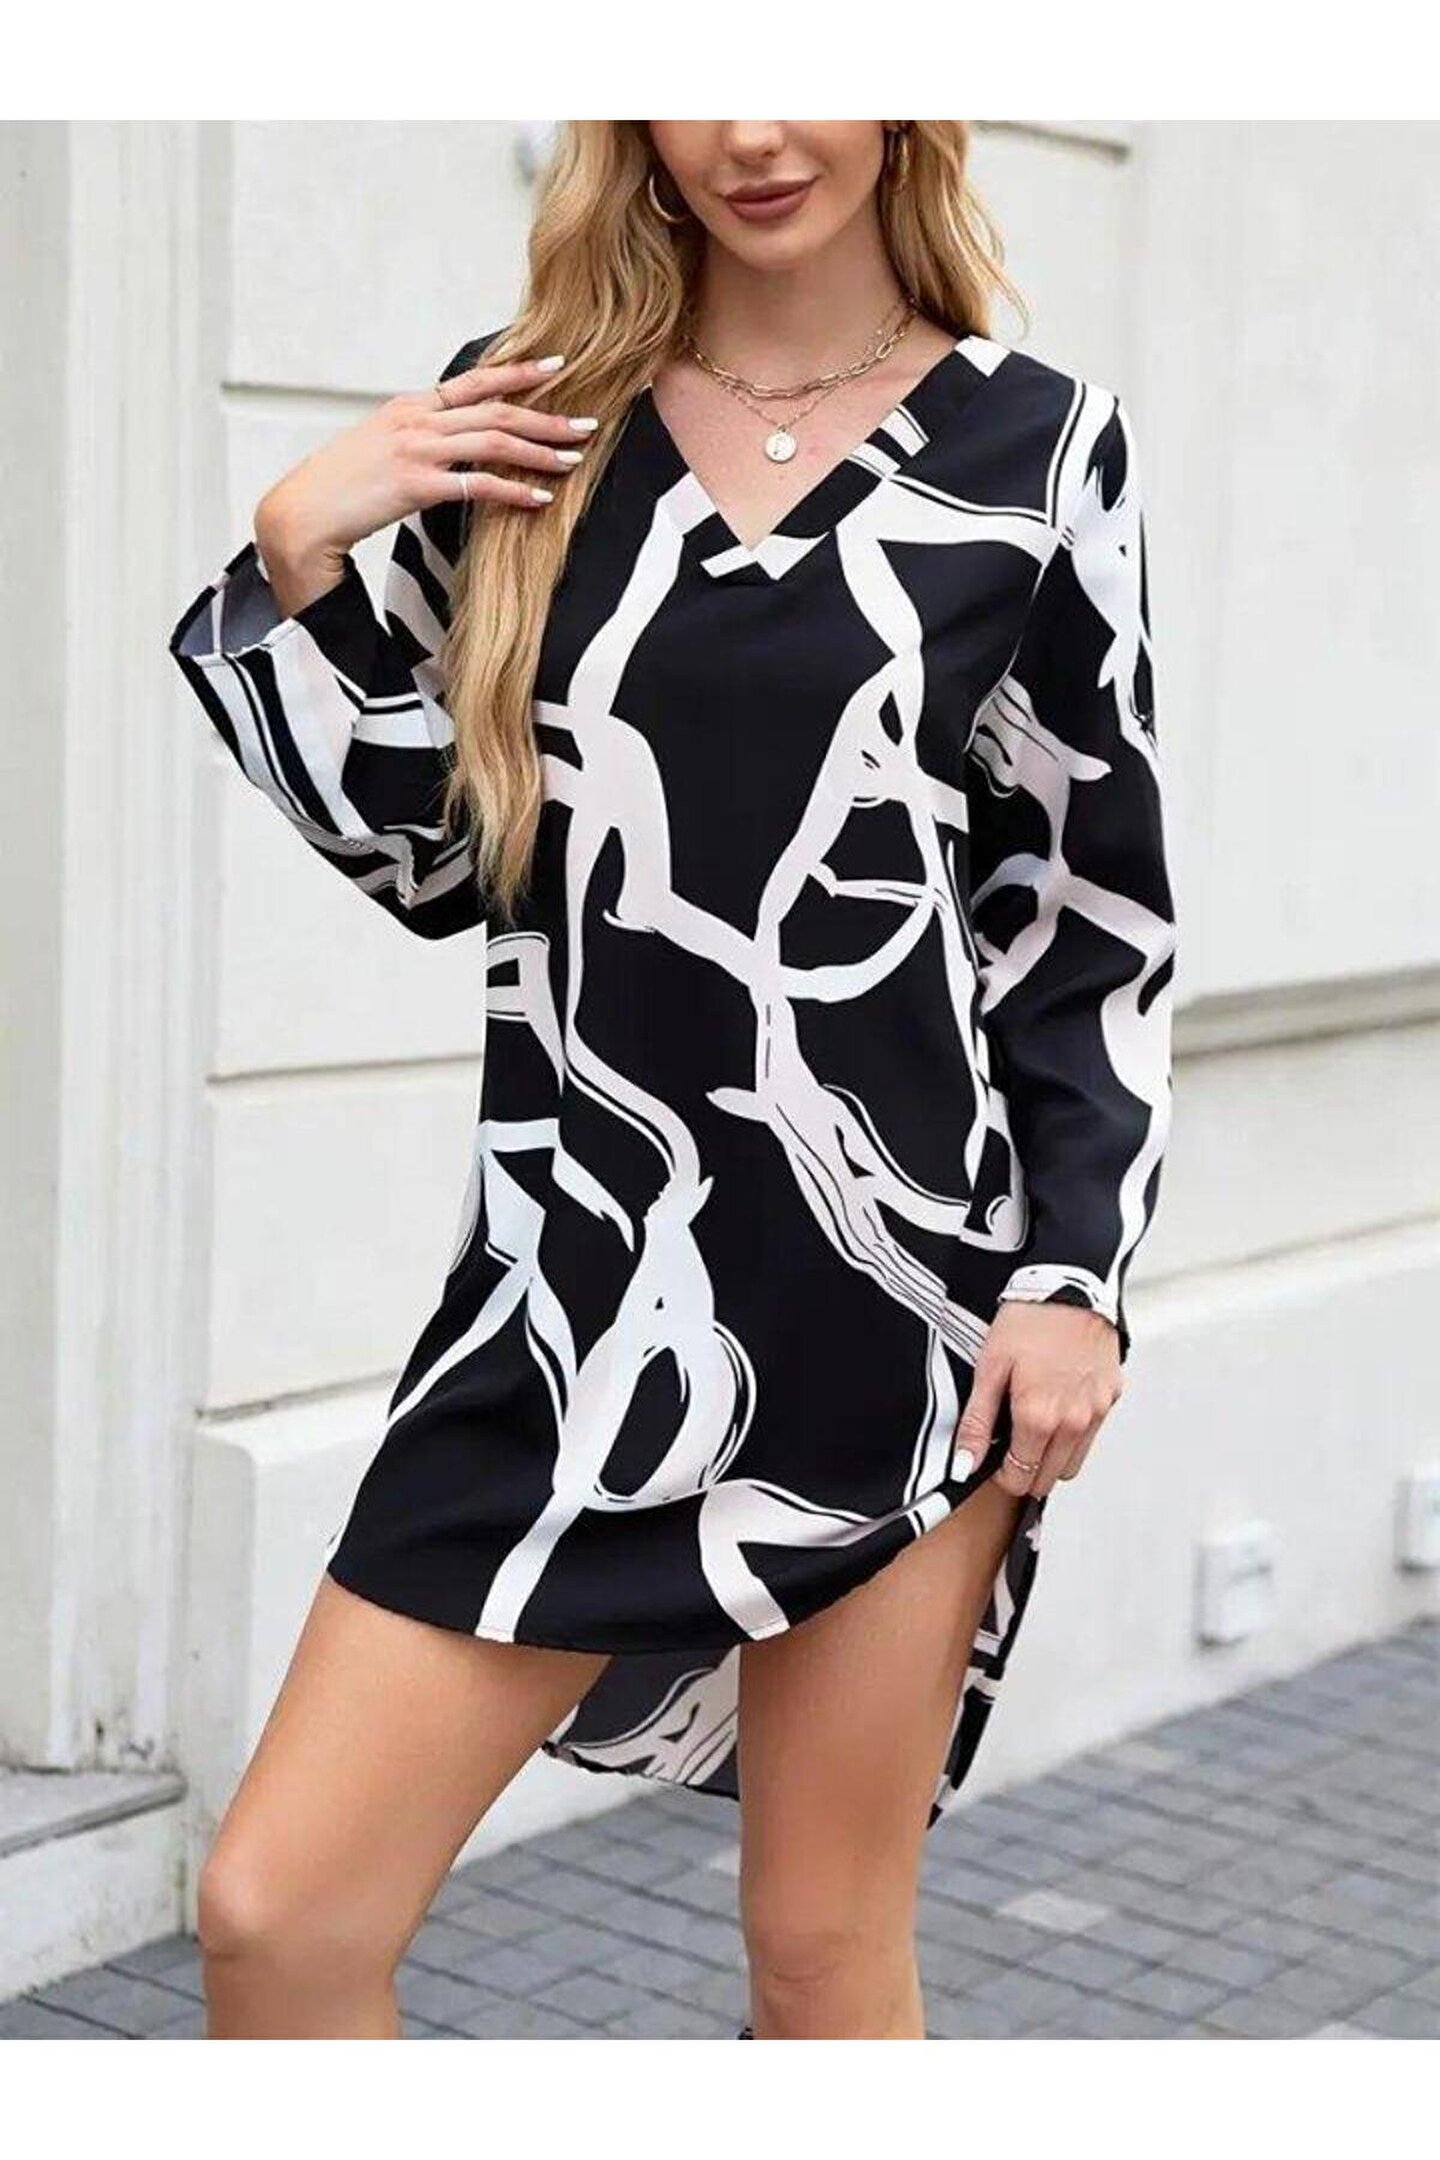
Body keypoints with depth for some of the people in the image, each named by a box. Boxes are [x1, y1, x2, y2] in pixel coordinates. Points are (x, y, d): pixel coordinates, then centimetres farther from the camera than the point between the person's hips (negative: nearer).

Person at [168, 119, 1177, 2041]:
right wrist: (296, 556, -2)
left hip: (895, 1284, -1)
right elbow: (432, 858, 10)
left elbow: (1098, 909, 4)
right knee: (278, 1918, -3)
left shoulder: (1036, 448, 2)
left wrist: (1078, 1274, -3)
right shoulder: (520, 418, 6)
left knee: (827, 1954, 10)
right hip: (576, 1275, 2)